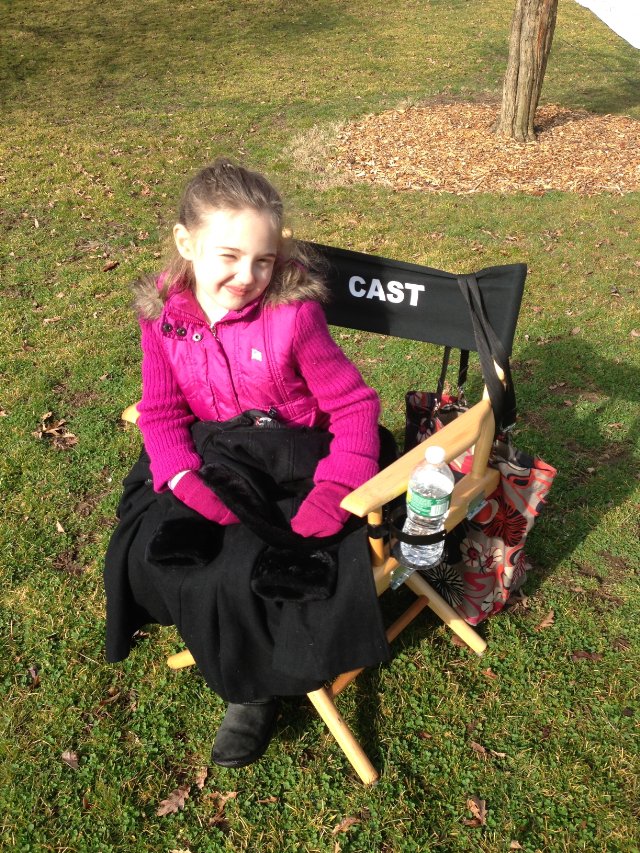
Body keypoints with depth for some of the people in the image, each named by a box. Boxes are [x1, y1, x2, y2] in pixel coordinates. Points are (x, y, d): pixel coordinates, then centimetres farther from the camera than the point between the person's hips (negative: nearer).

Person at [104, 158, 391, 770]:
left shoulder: (294, 316, -15)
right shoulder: (163, 317, -4)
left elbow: (354, 405, -10)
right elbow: (161, 412, 1)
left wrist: (335, 491, -23)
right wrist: (185, 479, -18)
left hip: (290, 461, -4)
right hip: (211, 460, 5)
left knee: (242, 570, -24)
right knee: (147, 551, -16)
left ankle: (256, 686, 9)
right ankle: (235, 647, 11)